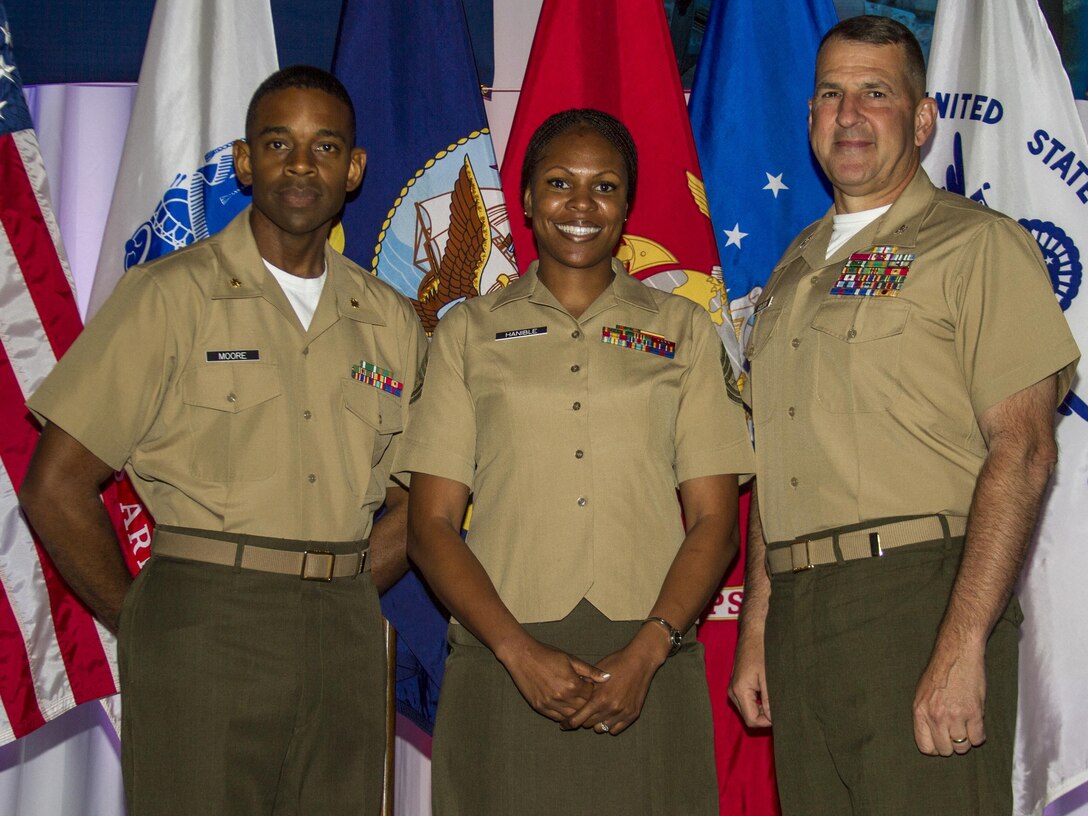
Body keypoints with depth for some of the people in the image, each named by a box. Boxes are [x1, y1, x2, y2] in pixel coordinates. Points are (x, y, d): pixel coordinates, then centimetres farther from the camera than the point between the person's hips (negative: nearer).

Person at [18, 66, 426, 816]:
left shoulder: (391, 321, 11)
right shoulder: (171, 295, -1)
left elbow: (420, 498, 19)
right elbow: (55, 486, -3)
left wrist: (342, 598, 7)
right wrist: (141, 623, -1)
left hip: (343, 646, 4)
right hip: (204, 637, -4)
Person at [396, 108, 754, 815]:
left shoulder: (683, 331, 11)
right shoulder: (469, 333, 10)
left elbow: (715, 524, 5)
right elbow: (431, 526, 4)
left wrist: (644, 655, -10)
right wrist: (519, 651, -10)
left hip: (649, 665, 0)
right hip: (503, 666, 0)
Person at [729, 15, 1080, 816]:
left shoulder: (977, 245, -1)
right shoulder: (794, 272, 20)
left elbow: (1022, 452, -11)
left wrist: (962, 646, -20)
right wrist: (756, 630, 13)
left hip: (920, 596, -6)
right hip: (799, 612, 6)